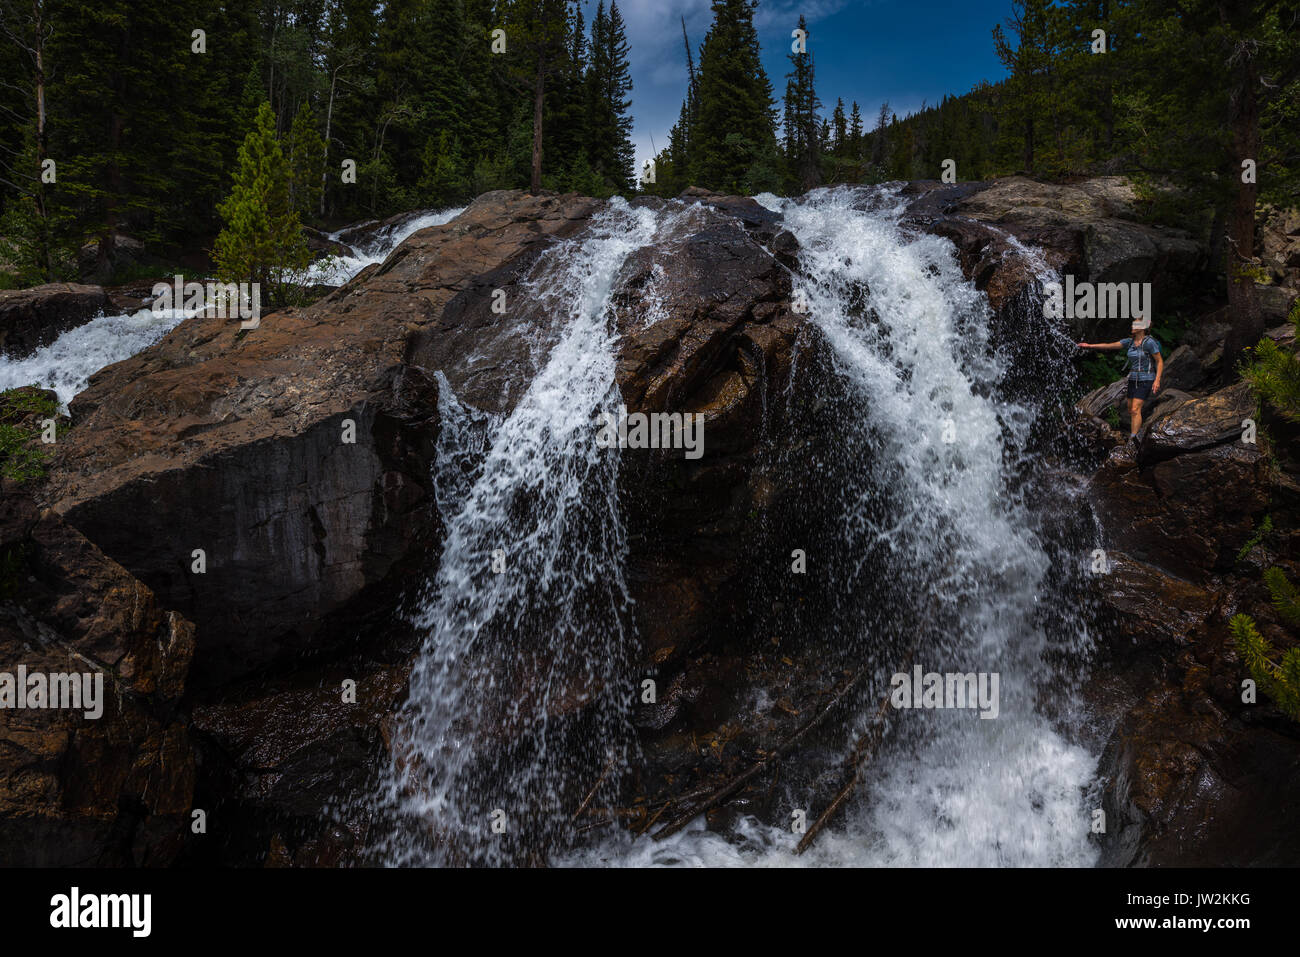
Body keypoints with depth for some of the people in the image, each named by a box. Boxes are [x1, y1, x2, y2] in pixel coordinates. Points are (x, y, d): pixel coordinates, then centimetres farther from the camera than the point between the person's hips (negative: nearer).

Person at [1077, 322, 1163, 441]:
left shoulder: (1149, 342, -14)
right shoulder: (1130, 342, 6)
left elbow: (1160, 361, -10)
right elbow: (1109, 345, 4)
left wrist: (1157, 380, -19)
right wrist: (1090, 345, -3)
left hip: (1145, 380, -8)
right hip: (1133, 380, 8)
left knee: (1135, 410, -18)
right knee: (1130, 410, 13)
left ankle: (1132, 440, -20)